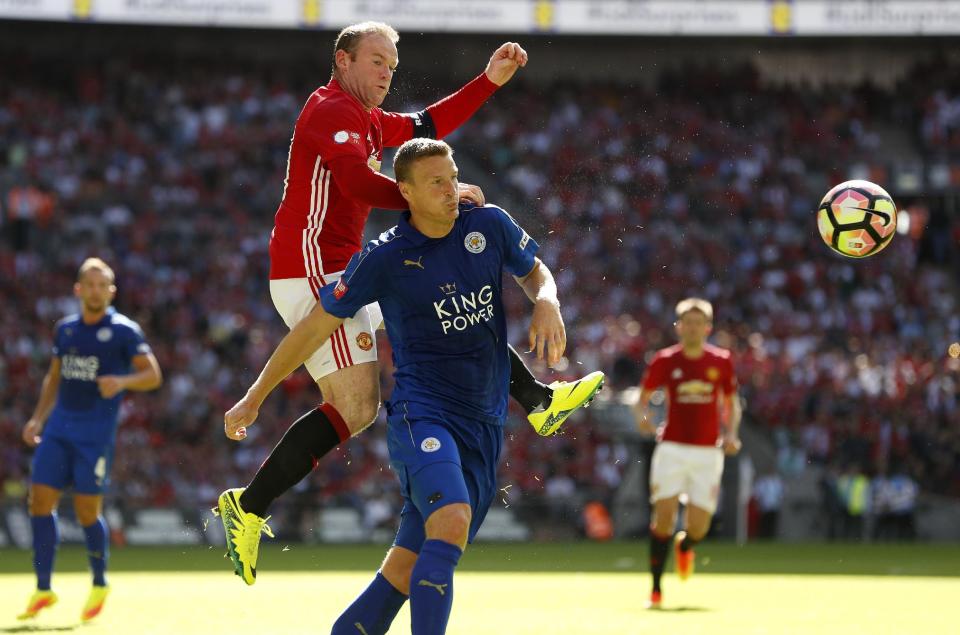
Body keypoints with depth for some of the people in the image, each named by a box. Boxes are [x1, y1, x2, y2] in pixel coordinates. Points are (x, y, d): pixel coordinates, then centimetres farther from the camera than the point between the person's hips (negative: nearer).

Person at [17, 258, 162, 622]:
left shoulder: (124, 330, -4)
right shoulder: (65, 329, 13)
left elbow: (152, 375, -7)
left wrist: (122, 381, -26)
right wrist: (37, 418, 13)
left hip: (96, 433, -5)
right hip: (59, 428, 5)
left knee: (87, 511, -5)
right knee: (40, 501, -4)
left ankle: (99, 584, 17)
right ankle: (43, 589, 3)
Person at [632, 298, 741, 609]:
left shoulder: (721, 361, 4)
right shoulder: (665, 360, 0)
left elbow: (731, 403, 14)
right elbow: (642, 399, 6)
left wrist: (731, 434, -3)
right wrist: (642, 416, -17)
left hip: (708, 452, 1)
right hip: (672, 448, -1)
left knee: (698, 528, -5)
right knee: (664, 514, -15)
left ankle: (685, 545, 35)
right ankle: (656, 588, -5)